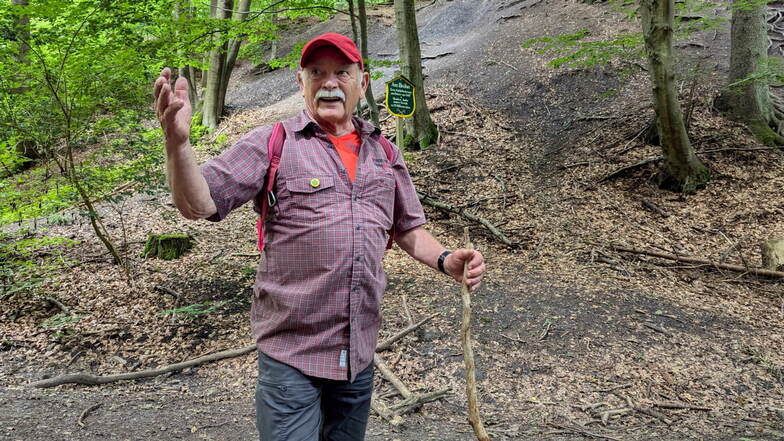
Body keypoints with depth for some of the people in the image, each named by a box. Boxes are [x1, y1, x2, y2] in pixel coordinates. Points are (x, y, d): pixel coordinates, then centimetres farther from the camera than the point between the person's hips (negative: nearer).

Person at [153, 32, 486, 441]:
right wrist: (178, 141, -30)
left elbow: (407, 228, 17)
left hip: (359, 353, 5)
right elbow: (198, 205, -12)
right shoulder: (271, 144, -5)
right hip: (291, 352, -4)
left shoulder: (384, 154, 9)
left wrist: (445, 260, -2)